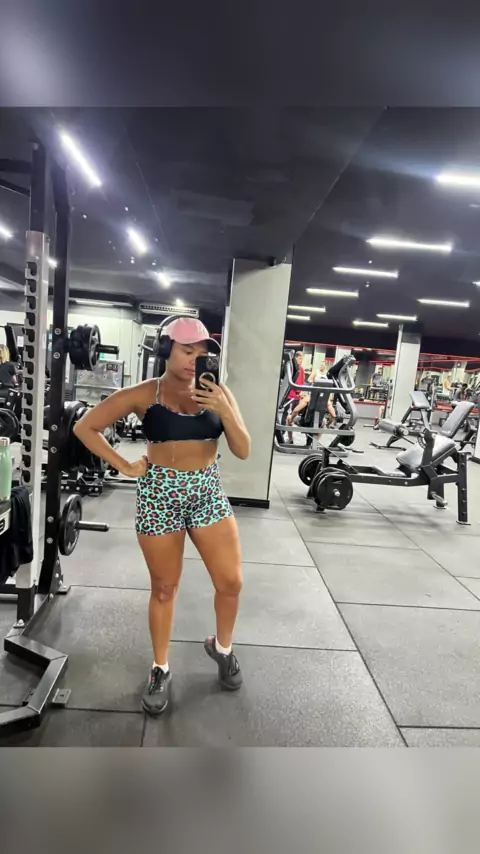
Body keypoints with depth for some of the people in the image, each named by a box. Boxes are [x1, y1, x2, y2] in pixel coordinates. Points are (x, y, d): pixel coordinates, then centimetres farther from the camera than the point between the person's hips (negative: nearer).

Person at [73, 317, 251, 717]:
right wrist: (125, 466, -5)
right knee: (164, 588, 12)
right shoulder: (144, 394, -7)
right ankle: (161, 668, 36)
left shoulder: (218, 392, -1)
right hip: (160, 495, -2)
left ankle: (222, 647, 38)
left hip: (209, 492, 3)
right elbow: (85, 427, -1)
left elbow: (243, 451, -4)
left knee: (231, 583, 7)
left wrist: (225, 411, -20)